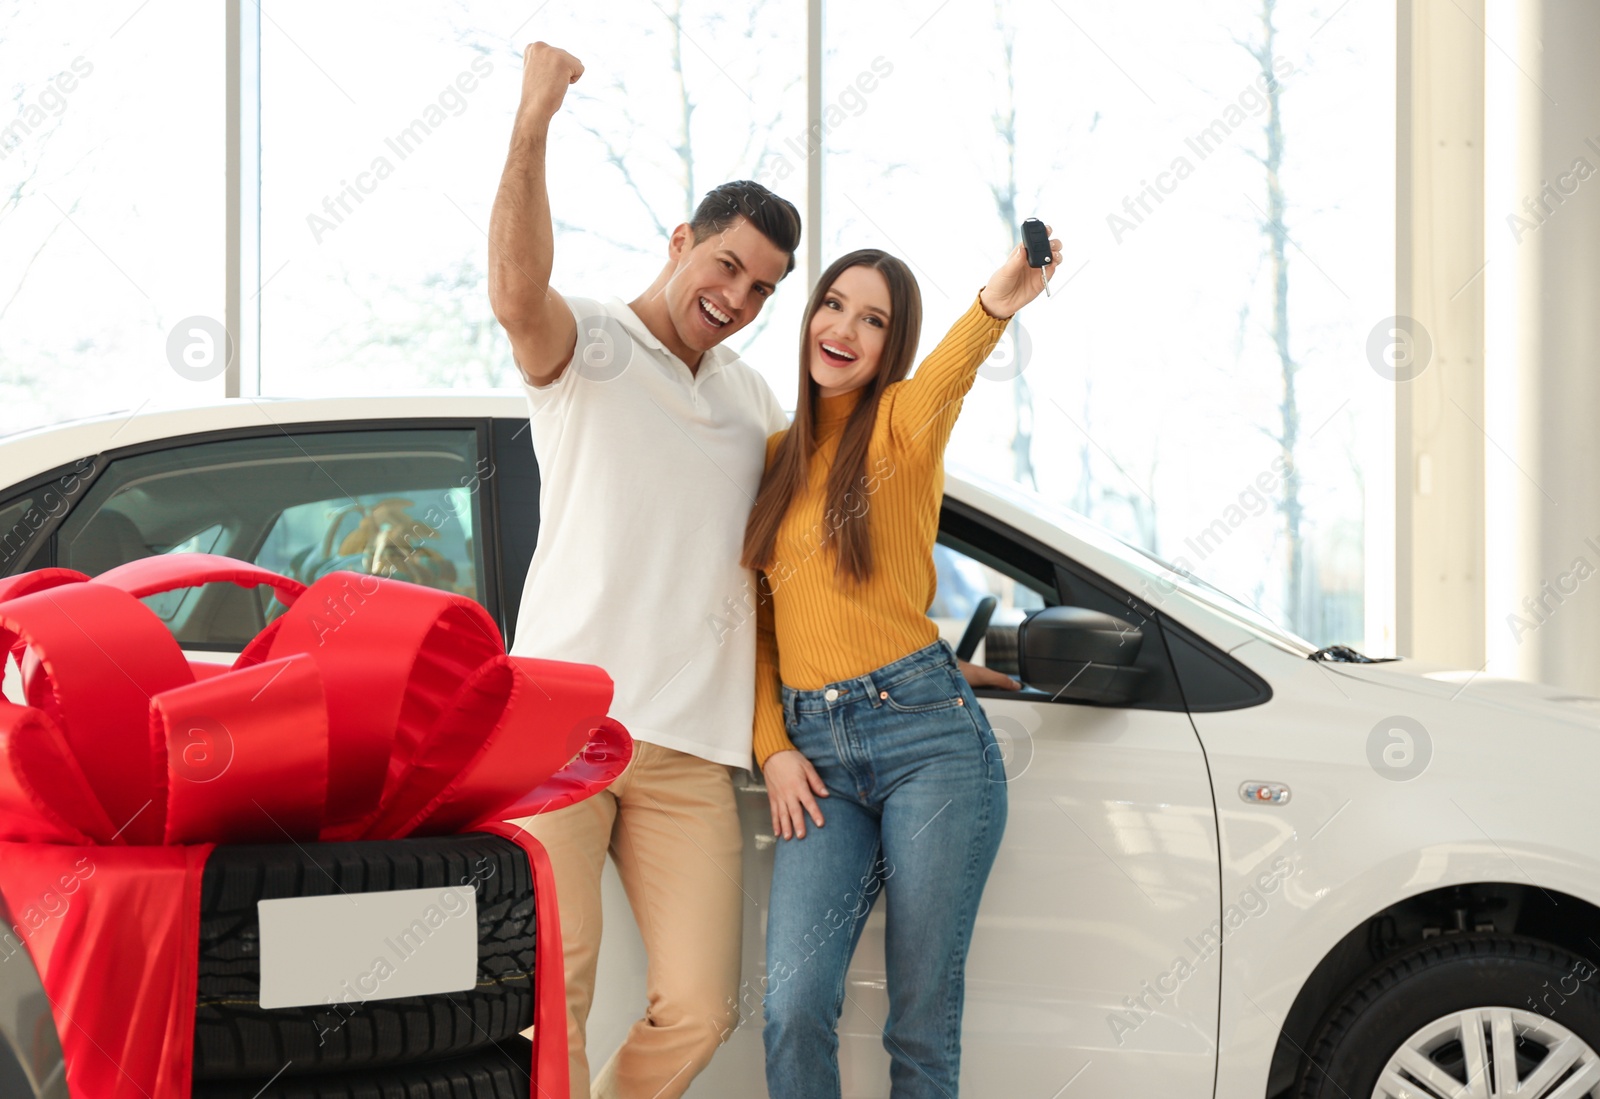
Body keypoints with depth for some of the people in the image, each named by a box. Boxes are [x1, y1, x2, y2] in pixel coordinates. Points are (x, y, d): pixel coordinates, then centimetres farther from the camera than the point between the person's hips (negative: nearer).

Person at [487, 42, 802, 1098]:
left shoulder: (752, 397, 23)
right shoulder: (588, 346, 3)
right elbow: (518, 295, -21)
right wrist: (531, 130, -31)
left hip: (689, 750, 5)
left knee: (699, 1009, -4)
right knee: (551, 991, -11)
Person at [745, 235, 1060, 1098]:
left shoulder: (902, 423, 2)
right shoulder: (774, 458, 15)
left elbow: (943, 380, -23)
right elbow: (759, 622, 16)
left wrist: (992, 307, -46)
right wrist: (772, 749, 2)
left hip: (927, 733, -3)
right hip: (814, 747, 4)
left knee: (922, 1017, -1)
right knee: (794, 1006, -9)